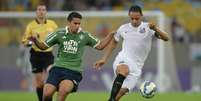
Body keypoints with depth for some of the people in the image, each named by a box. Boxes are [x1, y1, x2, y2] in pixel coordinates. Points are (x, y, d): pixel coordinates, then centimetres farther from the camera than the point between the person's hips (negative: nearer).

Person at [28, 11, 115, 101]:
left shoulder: (84, 36, 3)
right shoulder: (60, 34, 3)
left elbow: (99, 46, 10)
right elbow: (43, 46, 8)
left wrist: (111, 35, 0)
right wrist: (36, 41, -11)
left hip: (74, 71, -1)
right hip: (58, 68, 1)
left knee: (64, 89, -31)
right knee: (47, 94, -13)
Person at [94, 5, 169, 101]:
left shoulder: (148, 28, -1)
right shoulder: (123, 28, 7)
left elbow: (166, 38, -12)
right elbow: (113, 42, 25)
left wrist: (155, 28, -30)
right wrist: (104, 59, 22)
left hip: (136, 66, 0)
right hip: (123, 60, 0)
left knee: (122, 91, -13)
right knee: (124, 71, -37)